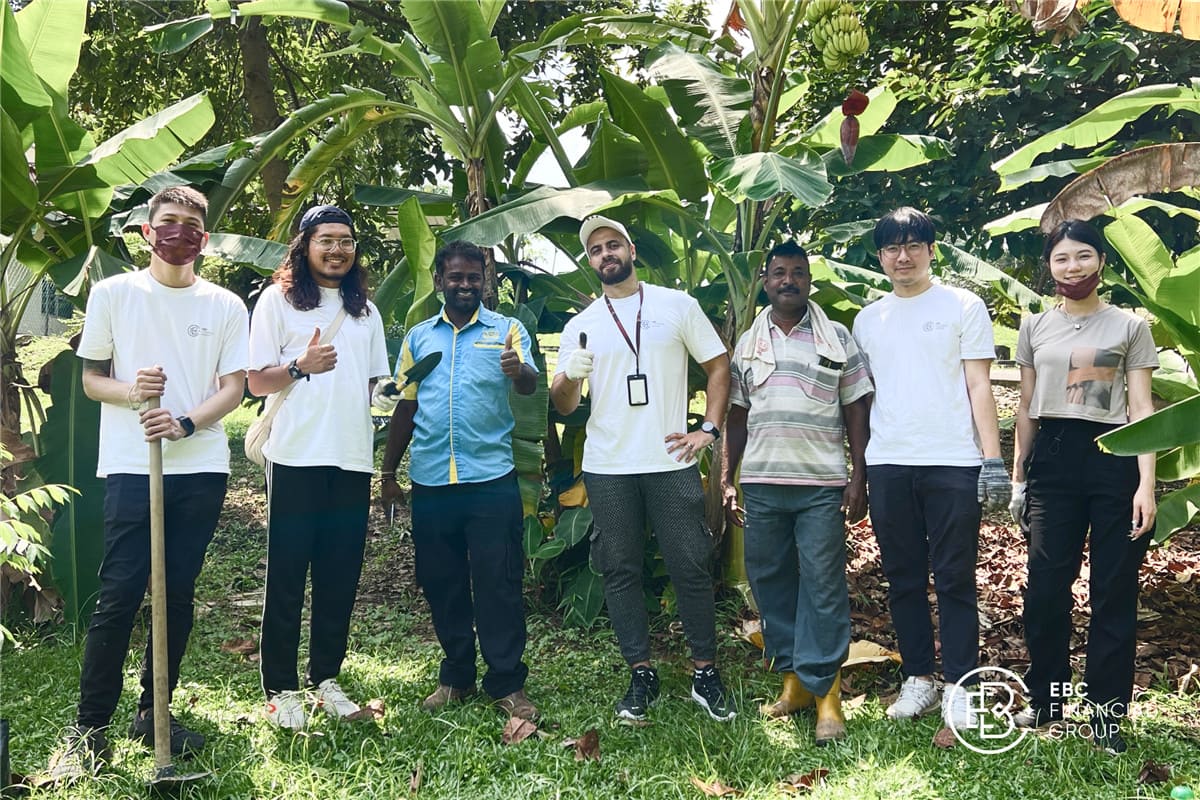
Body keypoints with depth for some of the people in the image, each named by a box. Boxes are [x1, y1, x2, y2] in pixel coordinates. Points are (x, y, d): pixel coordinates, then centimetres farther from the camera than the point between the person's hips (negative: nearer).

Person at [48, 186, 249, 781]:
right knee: (118, 597, -5)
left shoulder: (225, 306, 8)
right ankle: (89, 729, 6)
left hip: (201, 468, 2)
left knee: (177, 596, 7)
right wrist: (131, 391, -14)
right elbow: (91, 379, 8)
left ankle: (153, 713, 21)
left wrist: (186, 422, -14)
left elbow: (233, 389, 4)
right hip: (131, 466, -2)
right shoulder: (113, 293, 6)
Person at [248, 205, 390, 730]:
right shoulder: (278, 299, 2)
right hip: (296, 457, -4)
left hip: (353, 459, 5)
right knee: (286, 577, 0)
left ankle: (325, 679, 20)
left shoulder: (365, 309, 17)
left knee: (340, 577, 8)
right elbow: (256, 382, -2)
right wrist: (299, 367, -19)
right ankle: (281, 689, 8)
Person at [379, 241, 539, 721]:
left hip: (491, 479, -3)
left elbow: (530, 385, -12)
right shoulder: (419, 336, 14)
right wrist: (388, 472, 14)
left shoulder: (506, 329, 4)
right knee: (441, 583, 10)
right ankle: (456, 676, 24)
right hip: (430, 482, 4)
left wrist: (518, 370, -36)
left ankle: (507, 682, 9)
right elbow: (405, 408, 16)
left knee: (498, 583, -1)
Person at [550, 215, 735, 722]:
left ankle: (705, 673, 13)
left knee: (691, 568, 0)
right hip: (607, 470, 2)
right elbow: (563, 406, 7)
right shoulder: (580, 326, 10)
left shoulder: (676, 305, 6)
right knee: (620, 572, 6)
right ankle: (641, 675, 16)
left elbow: (718, 364, 8)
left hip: (672, 462, -2)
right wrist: (569, 376, -15)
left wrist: (709, 428, -3)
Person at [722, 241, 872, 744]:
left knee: (823, 586, -4)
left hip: (822, 484, -3)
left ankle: (825, 690, 2)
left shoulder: (837, 339, 6)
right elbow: (737, 416, 15)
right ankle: (793, 678, 18)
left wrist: (858, 479, -3)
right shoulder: (747, 343, 13)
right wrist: (725, 479, 9)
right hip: (761, 482, 3)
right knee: (770, 583, 6)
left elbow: (856, 411, 4)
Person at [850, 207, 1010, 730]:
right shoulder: (868, 320, 14)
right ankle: (918, 679, 20)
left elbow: (979, 386, 0)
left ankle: (959, 687, 8)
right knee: (904, 579, 9)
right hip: (888, 465, 4)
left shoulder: (963, 307, 4)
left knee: (954, 579, -1)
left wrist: (993, 459, -8)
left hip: (953, 464, -4)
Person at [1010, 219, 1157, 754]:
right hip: (1052, 459, 2)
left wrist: (1146, 484, -7)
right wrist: (1017, 476, 10)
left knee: (1114, 593, 1)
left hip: (1114, 459, -2)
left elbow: (1141, 408, 1)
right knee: (1045, 589, 1)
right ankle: (1045, 700, 17)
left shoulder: (1130, 327, 5)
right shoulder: (1035, 328, 12)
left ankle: (1106, 713, 11)